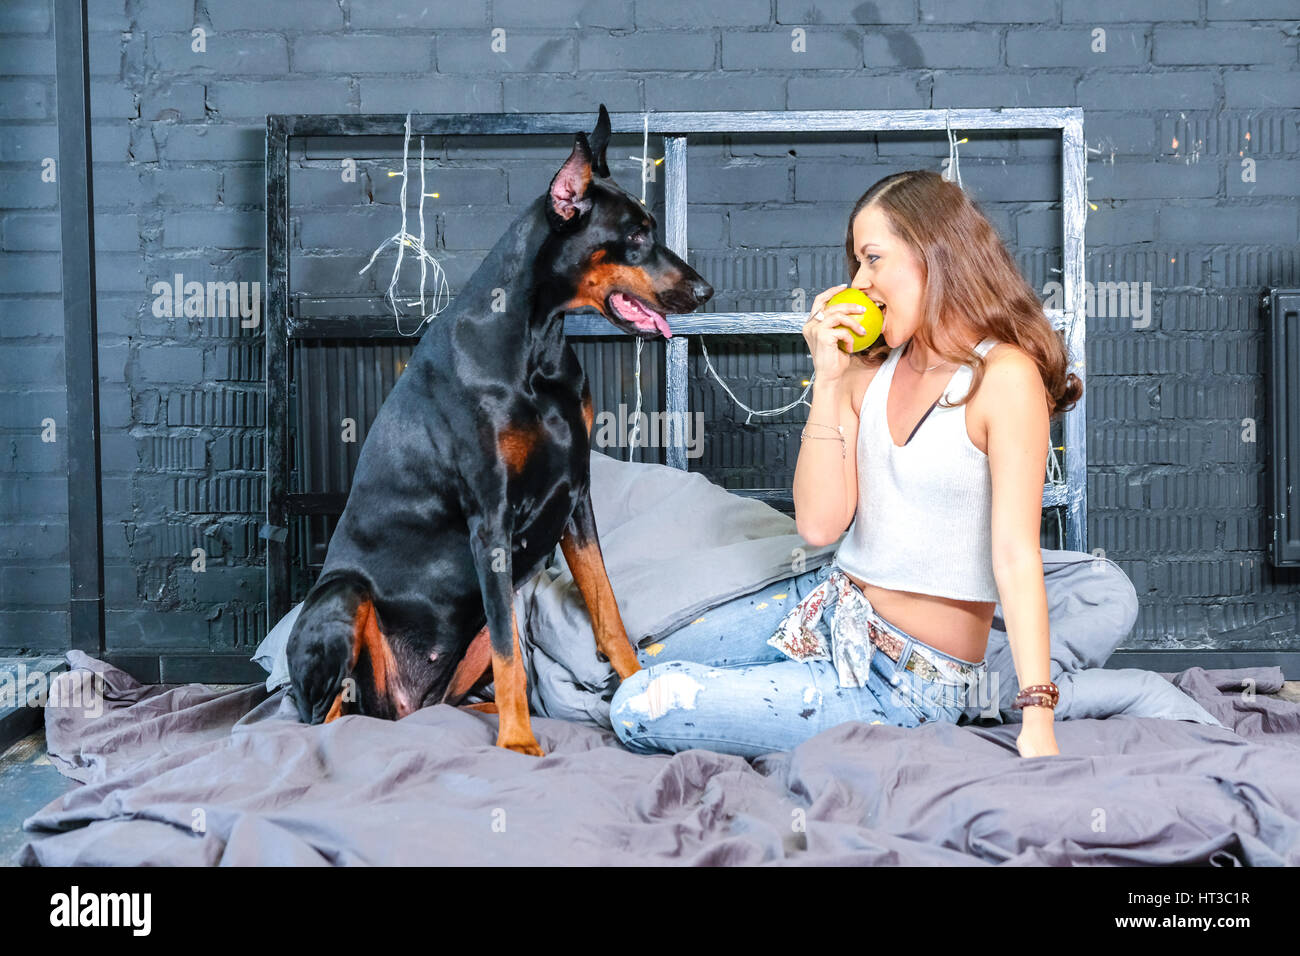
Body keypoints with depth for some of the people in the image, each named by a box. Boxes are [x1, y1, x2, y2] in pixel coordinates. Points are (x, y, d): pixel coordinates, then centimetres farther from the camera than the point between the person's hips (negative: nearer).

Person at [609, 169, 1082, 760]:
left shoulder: (1004, 375, -17)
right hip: (830, 603, 7)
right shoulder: (870, 370, 4)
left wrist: (1037, 720, -28)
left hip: (909, 680, -7)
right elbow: (818, 524, -5)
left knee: (643, 710, -12)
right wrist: (827, 381, -11)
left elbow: (1017, 555, -22)